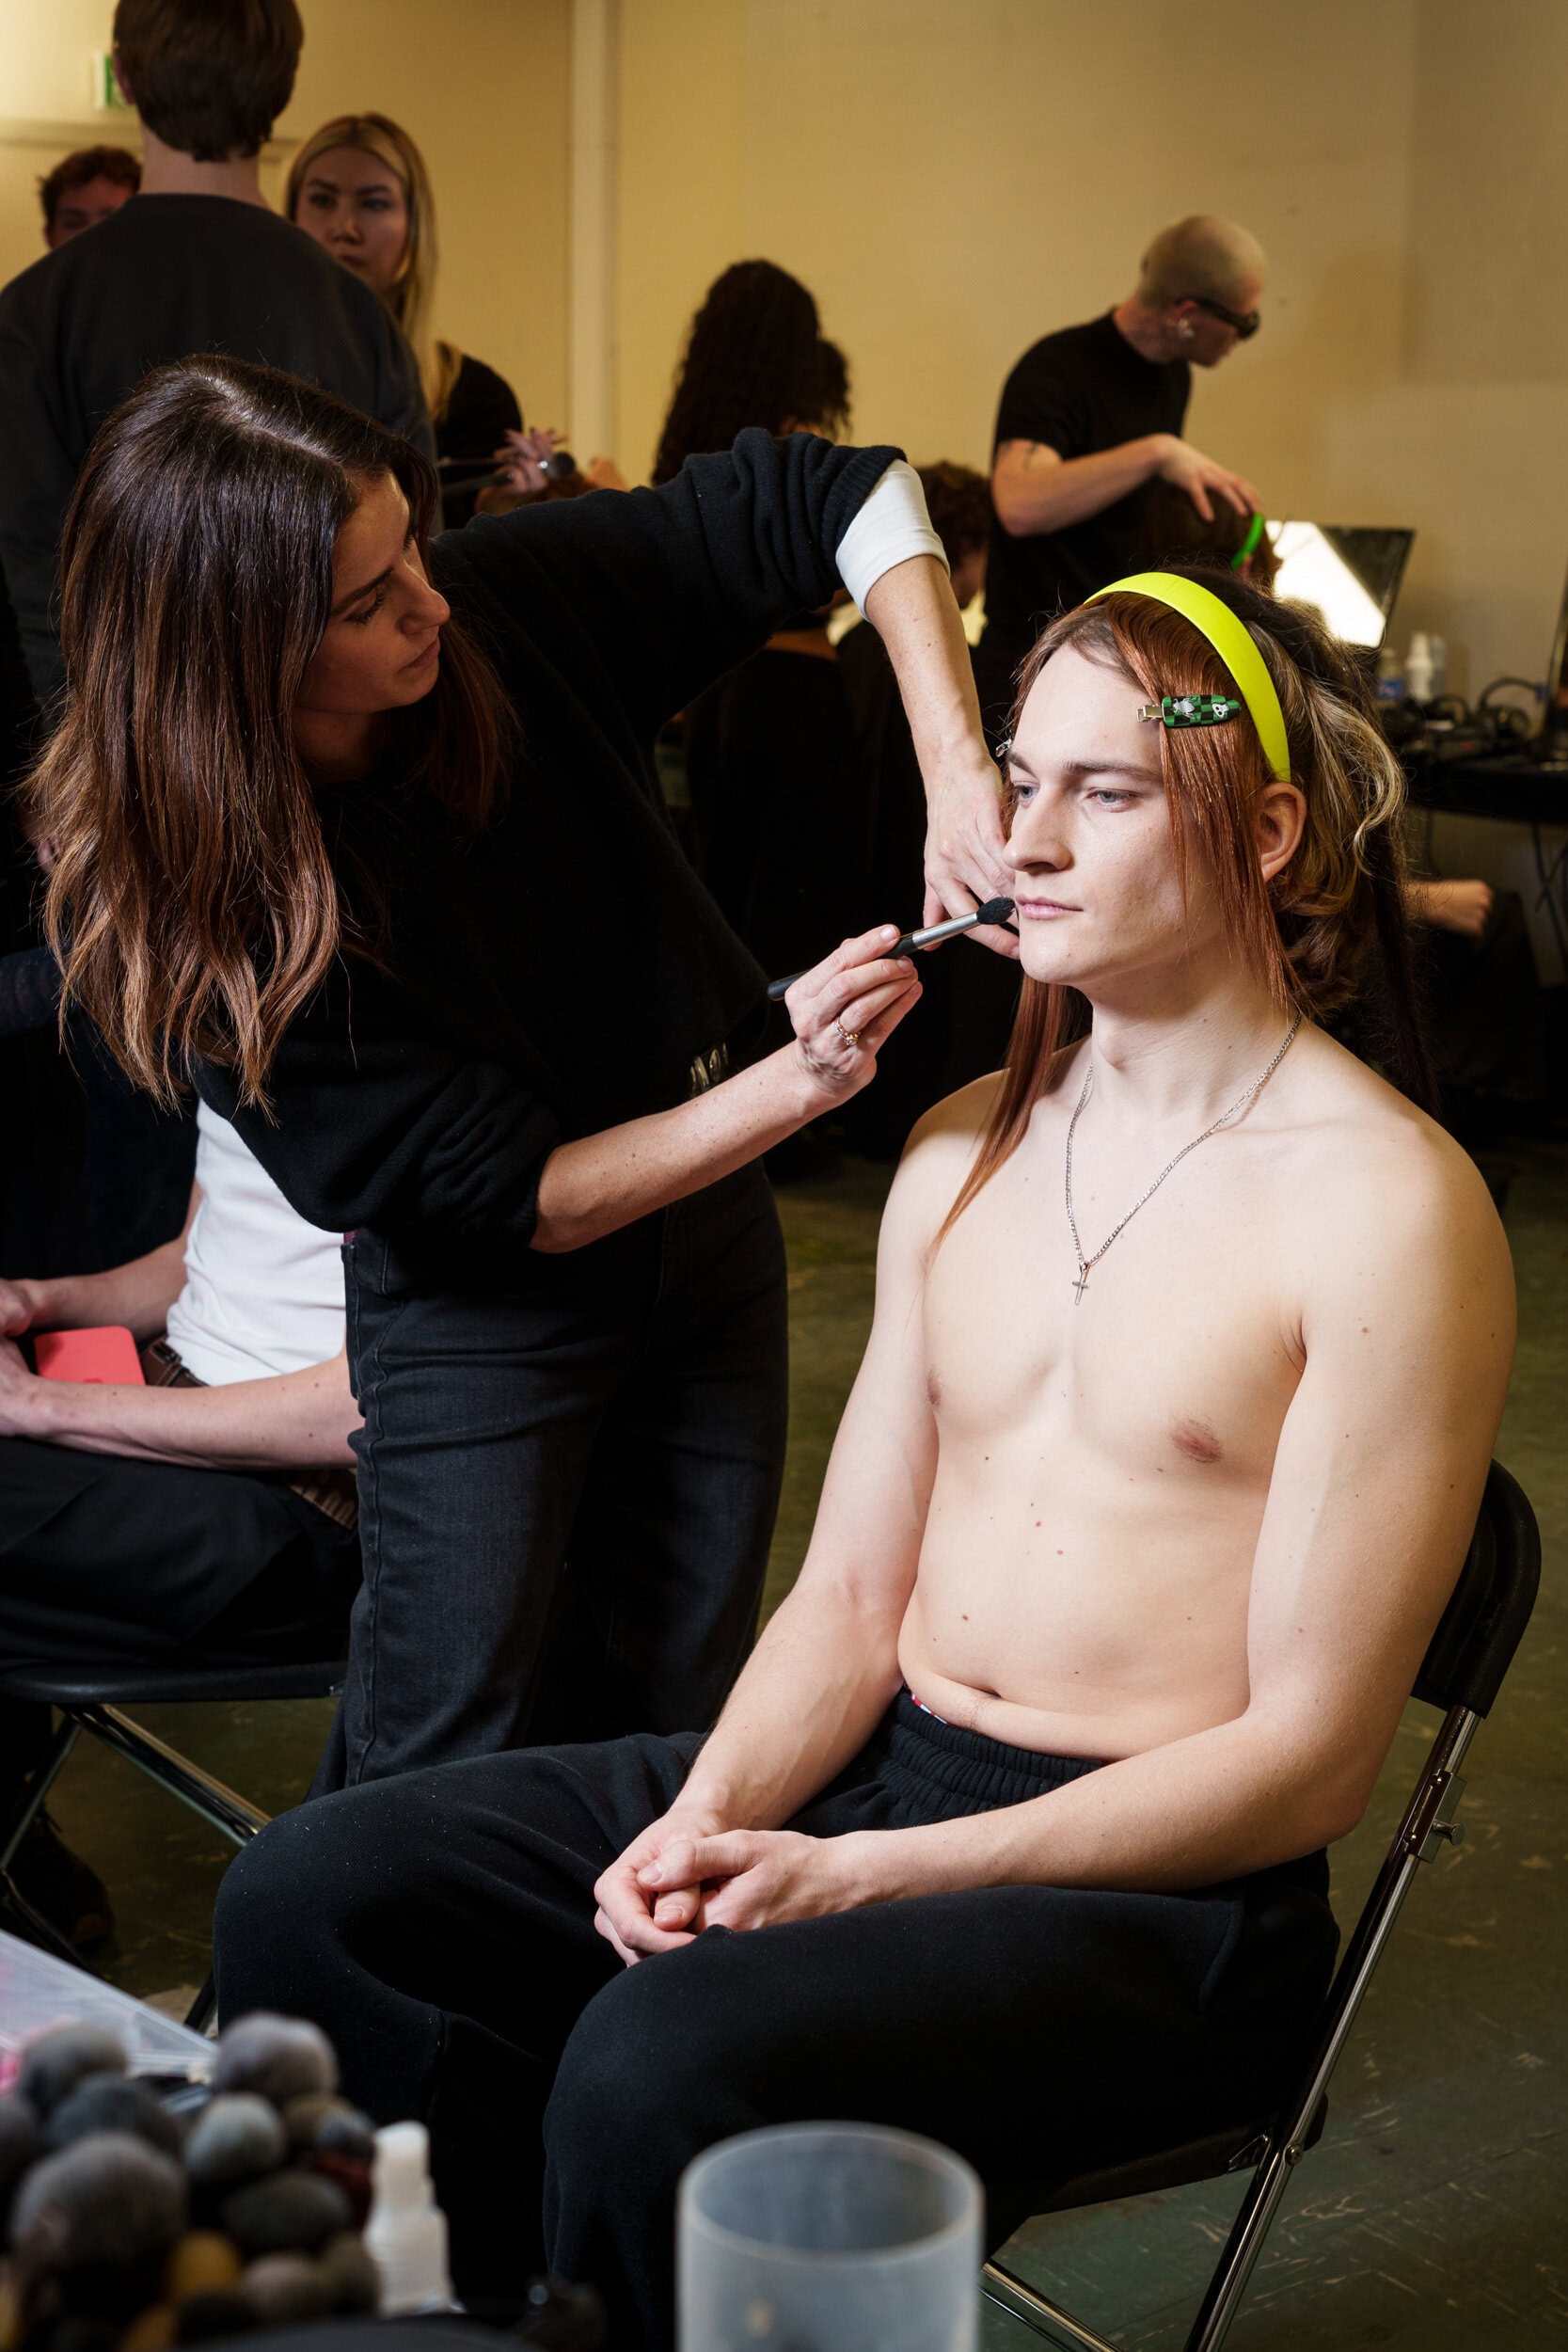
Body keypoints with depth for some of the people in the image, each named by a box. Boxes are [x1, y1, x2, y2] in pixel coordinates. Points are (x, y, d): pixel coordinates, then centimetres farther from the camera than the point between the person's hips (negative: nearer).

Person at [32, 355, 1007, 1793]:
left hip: (710, 1236, 5)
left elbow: (835, 494, -11)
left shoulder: (501, 606, -17)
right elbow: (501, 1197, -22)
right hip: (482, 1318, -4)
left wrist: (956, 770, -25)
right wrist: (797, 1082, -32)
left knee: (678, 1717, 14)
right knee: (445, 1776, 4)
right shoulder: (201, 914, -26)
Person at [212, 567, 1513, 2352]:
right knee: (314, 1895, -8)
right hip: (881, 1762, 7)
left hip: (1168, 1890, -6)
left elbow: (1307, 1758, -13)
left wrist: (860, 1878, -19)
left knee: (662, 2062, -31)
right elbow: (851, 1597, 10)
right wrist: (712, 1819, -10)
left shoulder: (1386, 1204, -11)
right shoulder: (966, 1147, 11)